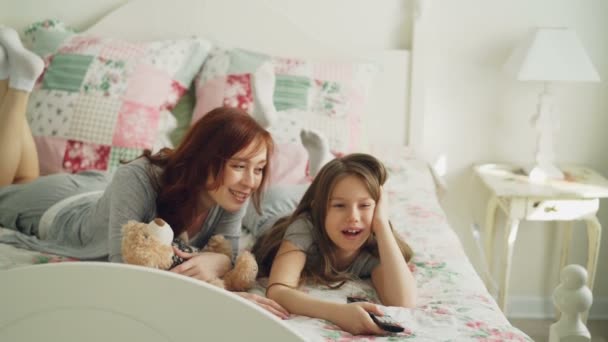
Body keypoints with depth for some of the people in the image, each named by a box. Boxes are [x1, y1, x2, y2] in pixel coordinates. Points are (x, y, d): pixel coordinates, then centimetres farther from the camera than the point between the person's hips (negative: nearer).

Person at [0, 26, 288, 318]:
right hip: (64, 211, -4)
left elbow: (230, 252, -22)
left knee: (25, 182, 34)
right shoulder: (138, 180, -46)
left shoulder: (231, 196, -31)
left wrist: (214, 261, -47)